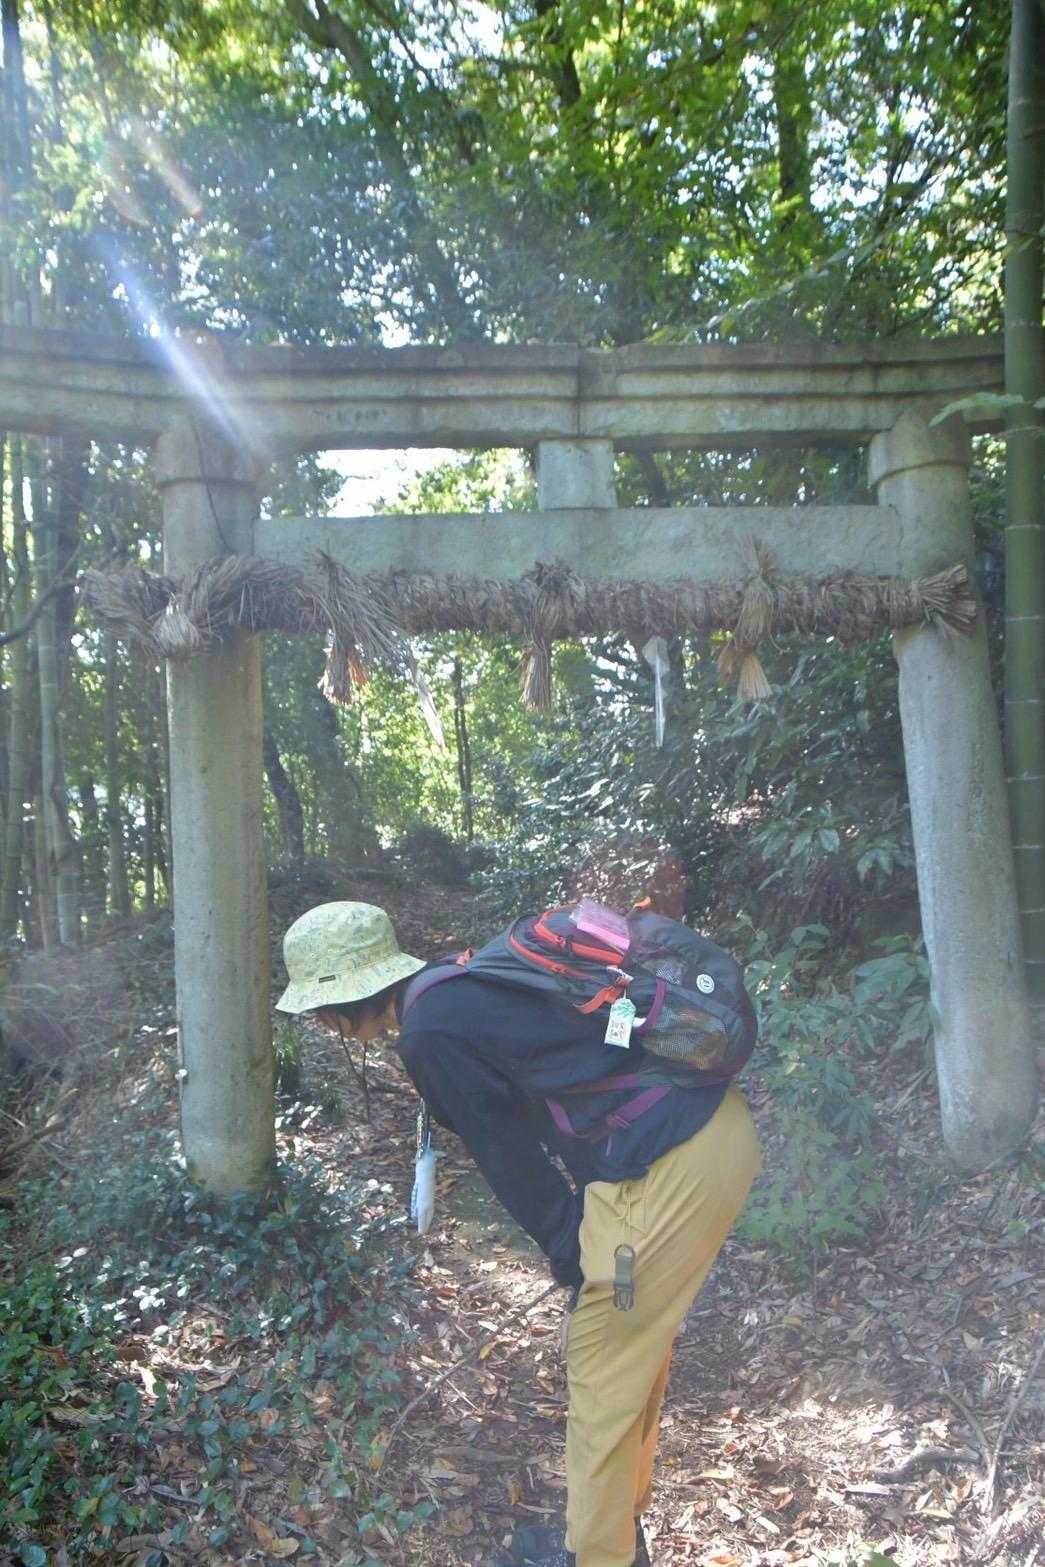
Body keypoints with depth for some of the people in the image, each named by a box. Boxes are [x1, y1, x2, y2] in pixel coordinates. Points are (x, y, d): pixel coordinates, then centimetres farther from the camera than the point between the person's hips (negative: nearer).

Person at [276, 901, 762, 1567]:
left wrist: (578, 1267, 5)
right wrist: (587, 1256, 20)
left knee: (604, 1366, 10)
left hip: (669, 1168, -9)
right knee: (637, 1342, 24)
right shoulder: (465, 984, 13)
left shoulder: (429, 1034, -14)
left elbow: (513, 1163, -8)